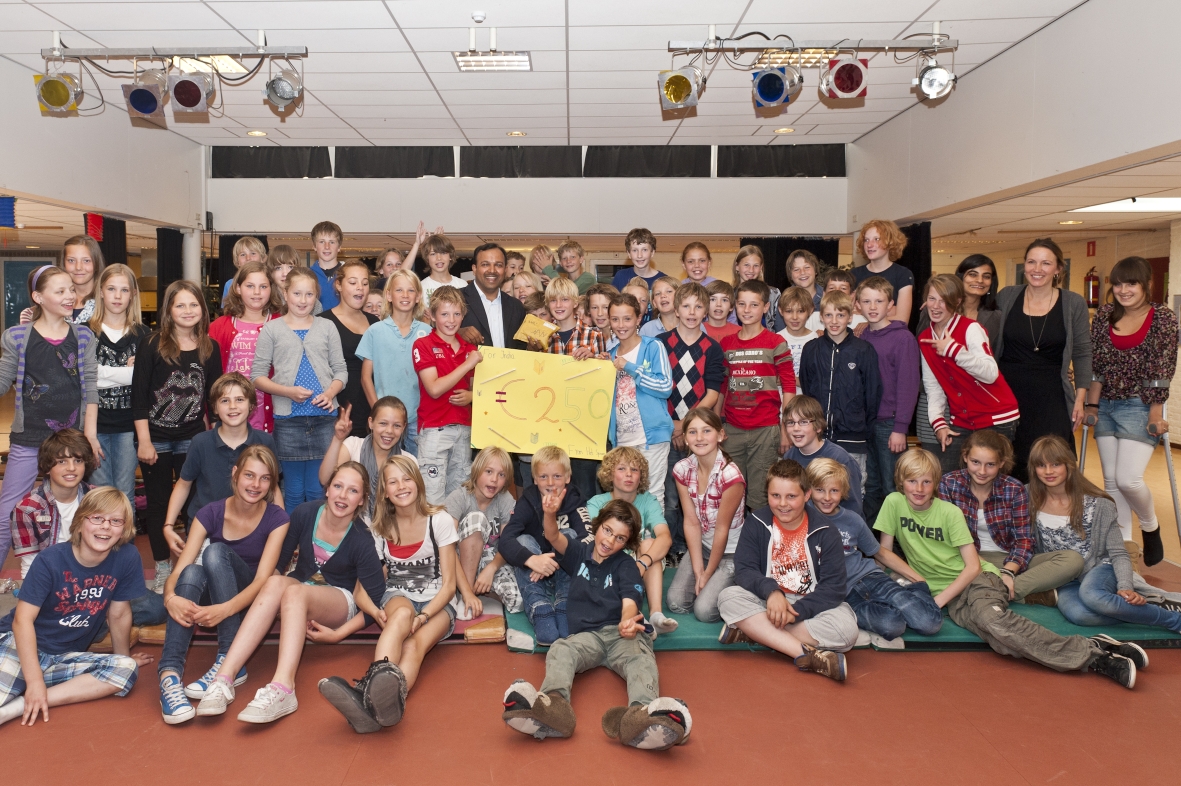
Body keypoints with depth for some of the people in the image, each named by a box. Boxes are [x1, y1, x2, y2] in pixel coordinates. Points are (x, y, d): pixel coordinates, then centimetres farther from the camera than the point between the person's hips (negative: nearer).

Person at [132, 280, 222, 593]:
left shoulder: (210, 348, 3)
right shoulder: (152, 345, -6)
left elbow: (214, 395, 8)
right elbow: (138, 395, -7)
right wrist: (144, 441, -11)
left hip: (194, 439, 2)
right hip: (156, 439, -2)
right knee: (159, 504, 9)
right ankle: (163, 569, 20)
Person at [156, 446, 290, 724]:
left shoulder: (276, 519, -11)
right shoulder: (210, 514, -7)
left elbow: (262, 579, -22)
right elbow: (179, 570, -17)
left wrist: (225, 609, -42)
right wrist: (171, 597, -42)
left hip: (252, 601, -2)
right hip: (210, 601, 2)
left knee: (215, 552, -28)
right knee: (192, 571, -32)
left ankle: (230, 663, -33)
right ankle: (170, 675, -46)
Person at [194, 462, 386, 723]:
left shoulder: (361, 541, -19)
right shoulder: (305, 513, -12)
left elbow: (375, 602, -14)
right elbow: (277, 560, 0)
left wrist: (339, 635, -21)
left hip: (339, 601, -3)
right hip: (300, 587, 3)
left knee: (294, 591, -35)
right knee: (275, 582, -32)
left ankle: (282, 689, -52)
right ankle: (225, 677, -41)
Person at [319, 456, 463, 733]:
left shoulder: (439, 520, -3)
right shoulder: (379, 528, 4)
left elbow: (448, 583, -5)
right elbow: (361, 588, 1)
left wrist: (423, 617, -23)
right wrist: (376, 612, -23)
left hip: (436, 604, -1)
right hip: (396, 598, 1)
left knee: (413, 646, -36)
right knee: (402, 613, -39)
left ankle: (372, 701, -67)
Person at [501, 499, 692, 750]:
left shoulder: (626, 566, 10)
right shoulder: (578, 552, 16)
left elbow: (629, 602, -9)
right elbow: (554, 537, -4)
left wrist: (626, 623, -34)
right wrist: (550, 514, -28)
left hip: (623, 634, -1)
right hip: (587, 635, 2)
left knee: (641, 660, -34)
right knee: (560, 650, -31)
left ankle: (642, 715, -67)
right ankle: (553, 705, -63)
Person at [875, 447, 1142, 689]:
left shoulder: (949, 512, -2)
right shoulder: (894, 503, 1)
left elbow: (973, 566, -5)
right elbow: (884, 552, 6)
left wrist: (939, 599, -15)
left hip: (978, 579, -1)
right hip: (945, 594, 1)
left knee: (992, 619, -37)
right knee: (997, 639, -29)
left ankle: (1091, 652, -34)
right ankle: (1093, 657, -27)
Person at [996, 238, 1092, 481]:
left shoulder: (1074, 304, 0)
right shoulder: (1006, 297, 3)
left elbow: (1082, 354, 3)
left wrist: (1080, 398, -1)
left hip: (1050, 399, -1)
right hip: (1007, 394, 1)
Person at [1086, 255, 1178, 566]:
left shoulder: (1163, 317, -5)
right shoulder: (1105, 316, 5)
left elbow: (1162, 369, -8)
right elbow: (1095, 363, 5)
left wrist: (1156, 413, -10)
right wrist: (1091, 405, 2)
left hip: (1140, 407, -4)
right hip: (1107, 406, 4)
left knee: (1128, 478, -11)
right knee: (1111, 479, 5)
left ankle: (1150, 528, 18)